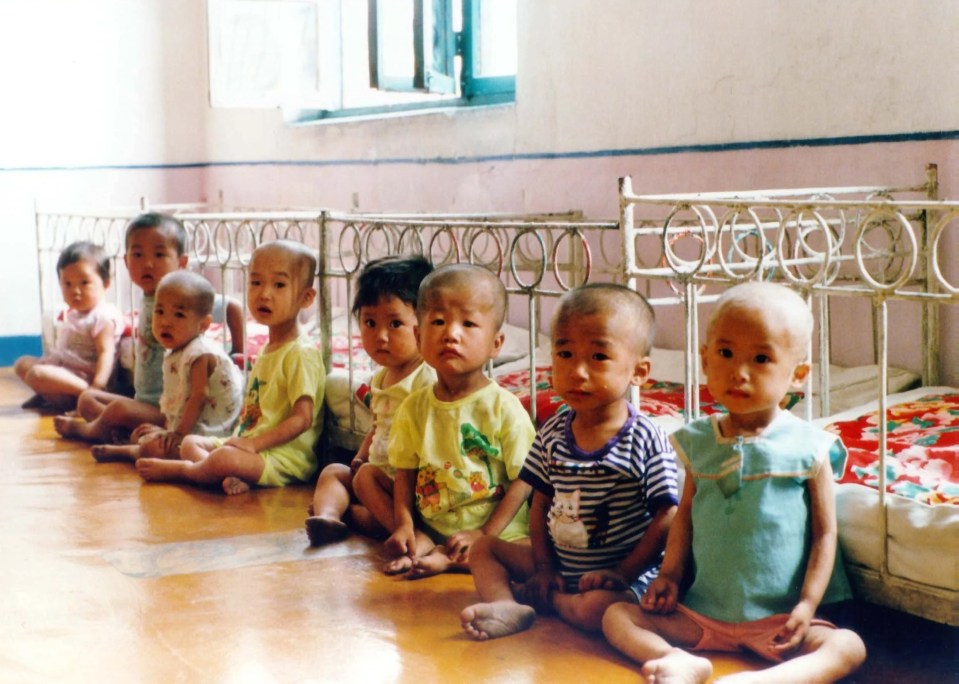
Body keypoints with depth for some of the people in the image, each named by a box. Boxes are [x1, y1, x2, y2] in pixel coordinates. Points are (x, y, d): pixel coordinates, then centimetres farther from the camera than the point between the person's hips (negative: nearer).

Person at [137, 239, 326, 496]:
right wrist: (240, 439, 6)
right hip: (250, 445, 11)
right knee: (190, 442, 10)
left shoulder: (301, 353, -14)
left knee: (225, 458, -33)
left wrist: (253, 443, -24)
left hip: (285, 458, -11)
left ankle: (179, 470, -1)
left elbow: (302, 418, -20)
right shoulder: (266, 350, 17)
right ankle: (229, 476, -21)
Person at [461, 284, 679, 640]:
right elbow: (541, 504, 8)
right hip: (559, 565, 6)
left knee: (597, 608, -35)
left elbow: (667, 518, -13)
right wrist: (544, 567, -1)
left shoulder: (646, 440, -14)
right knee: (483, 549, 3)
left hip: (624, 573, -6)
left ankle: (540, 598, -6)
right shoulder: (552, 434, 2)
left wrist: (623, 574, -17)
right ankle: (508, 607, -22)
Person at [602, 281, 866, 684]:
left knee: (849, 647, -27)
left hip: (778, 620, -3)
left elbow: (824, 533, -4)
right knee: (616, 616, -12)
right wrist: (670, 575, 3)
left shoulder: (808, 449, -7)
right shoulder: (698, 442, 2)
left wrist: (807, 605, -10)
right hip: (700, 613, 3)